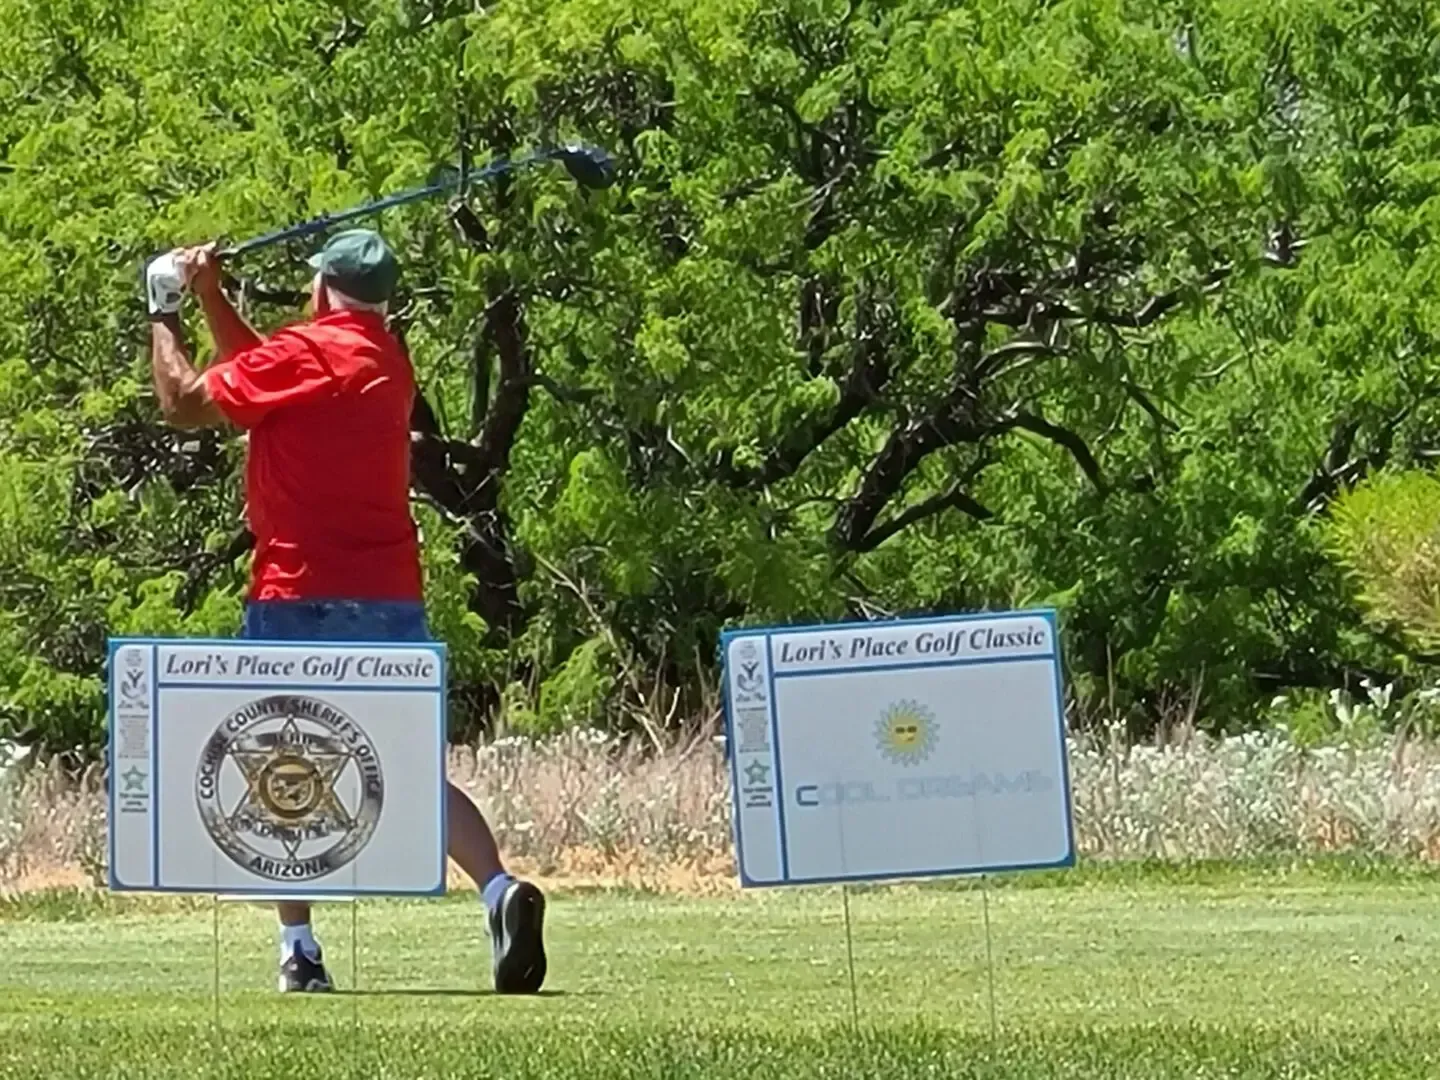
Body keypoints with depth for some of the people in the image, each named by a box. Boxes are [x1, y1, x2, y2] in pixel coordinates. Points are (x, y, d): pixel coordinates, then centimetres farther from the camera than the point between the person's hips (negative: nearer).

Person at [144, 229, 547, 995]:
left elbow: (184, 403, -5)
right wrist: (210, 297, 27)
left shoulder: (304, 351, -7)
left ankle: (299, 952, 1)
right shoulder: (387, 362, 16)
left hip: (299, 599, -6)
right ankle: (499, 891, -20)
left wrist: (164, 312, 9)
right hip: (392, 600, 6)